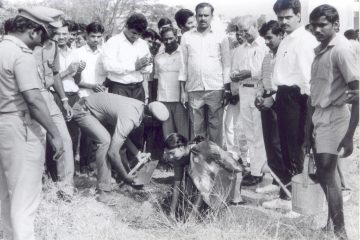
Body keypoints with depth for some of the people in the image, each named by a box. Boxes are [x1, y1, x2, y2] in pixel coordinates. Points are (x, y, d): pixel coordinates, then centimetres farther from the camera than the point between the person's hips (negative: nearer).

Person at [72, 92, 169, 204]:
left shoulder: (141, 106, -7)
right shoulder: (129, 120, -34)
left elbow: (122, 135, 7)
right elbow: (113, 152, -33)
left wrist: (137, 153, -2)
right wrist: (126, 177, -21)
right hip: (82, 110, -9)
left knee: (116, 139, 4)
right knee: (105, 140, -25)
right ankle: (103, 192, -20)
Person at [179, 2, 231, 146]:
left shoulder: (221, 37, 6)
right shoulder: (186, 37, 10)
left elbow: (226, 65, 6)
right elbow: (183, 64, 10)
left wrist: (227, 90, 0)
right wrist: (183, 90, 5)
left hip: (216, 89, -1)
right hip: (194, 90, 1)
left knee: (215, 128, -1)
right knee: (196, 128, 3)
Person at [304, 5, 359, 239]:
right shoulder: (320, 50, 12)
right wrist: (308, 131, 16)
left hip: (335, 116, -8)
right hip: (319, 116, 8)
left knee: (327, 174, -9)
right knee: (324, 174, 12)